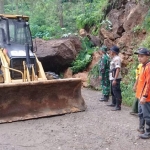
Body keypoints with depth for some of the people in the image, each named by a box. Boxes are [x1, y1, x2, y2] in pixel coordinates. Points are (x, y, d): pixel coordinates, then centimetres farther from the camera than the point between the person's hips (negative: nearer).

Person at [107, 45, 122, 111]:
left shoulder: (117, 58, -16)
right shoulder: (114, 58, 15)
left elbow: (118, 69, -24)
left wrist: (115, 79, -28)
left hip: (115, 79, -10)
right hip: (112, 78, 11)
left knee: (117, 92, -7)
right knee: (112, 91, 20)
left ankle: (118, 106, -2)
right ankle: (114, 103, 35)